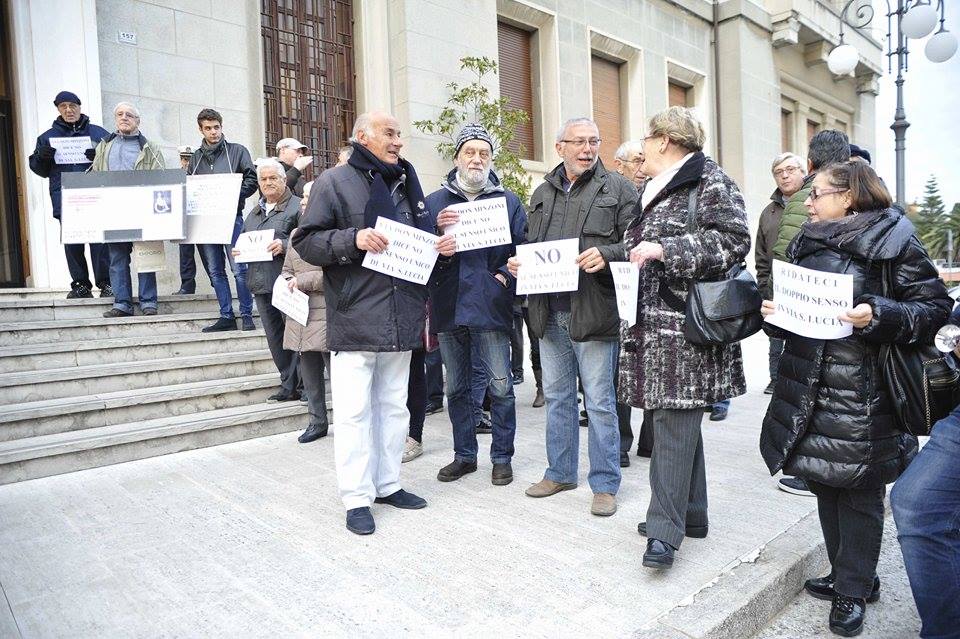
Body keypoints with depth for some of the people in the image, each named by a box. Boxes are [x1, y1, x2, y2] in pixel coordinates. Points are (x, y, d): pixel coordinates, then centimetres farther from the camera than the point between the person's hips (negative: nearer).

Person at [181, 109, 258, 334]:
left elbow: (252, 180, -1)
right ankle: (226, 316, 10)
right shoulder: (196, 158, 17)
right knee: (215, 271, 4)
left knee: (239, 269, -7)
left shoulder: (237, 151, 6)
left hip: (231, 217, -4)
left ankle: (247, 315, 1)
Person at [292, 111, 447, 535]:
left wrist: (441, 246, 4)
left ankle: (387, 484, 27)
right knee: (354, 410, -2)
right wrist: (352, 240, -21)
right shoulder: (335, 182, -1)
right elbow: (306, 242, -6)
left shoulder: (407, 184, 18)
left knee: (394, 406, 13)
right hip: (355, 320, -6)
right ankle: (357, 497, 9)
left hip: (401, 320, 7)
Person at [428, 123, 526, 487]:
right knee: (457, 387, 12)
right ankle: (464, 455, 26)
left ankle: (502, 457, 16)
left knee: (500, 386, 0)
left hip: (491, 307, -2)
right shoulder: (434, 202, 11)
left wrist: (505, 277, -13)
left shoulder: (508, 201, 8)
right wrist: (437, 230, -13)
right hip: (449, 307, 2)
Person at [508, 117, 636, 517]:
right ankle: (560, 472, 31)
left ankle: (605, 483, 17)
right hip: (550, 313, 5)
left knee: (600, 401, 2)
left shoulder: (618, 189, 1)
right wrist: (518, 263, 3)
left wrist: (607, 254, -23)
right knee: (556, 396, 15)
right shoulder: (542, 193, 16)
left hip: (594, 312, -5)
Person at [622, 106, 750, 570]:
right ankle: (689, 513, 24)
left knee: (674, 419, -9)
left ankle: (666, 529, -2)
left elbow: (734, 241, -14)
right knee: (675, 418, 12)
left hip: (686, 323, -9)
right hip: (652, 320, 9)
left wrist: (665, 249, -19)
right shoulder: (652, 189, 22)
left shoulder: (710, 182, -4)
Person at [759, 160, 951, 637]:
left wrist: (878, 316, -22)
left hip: (862, 393, -6)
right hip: (809, 388, 6)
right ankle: (848, 575, 33)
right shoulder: (805, 244, 11)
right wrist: (775, 313, 0)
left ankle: (854, 590, 22)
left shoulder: (894, 242, -6)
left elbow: (935, 306, -8)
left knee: (858, 490, 5)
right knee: (824, 483, 15)